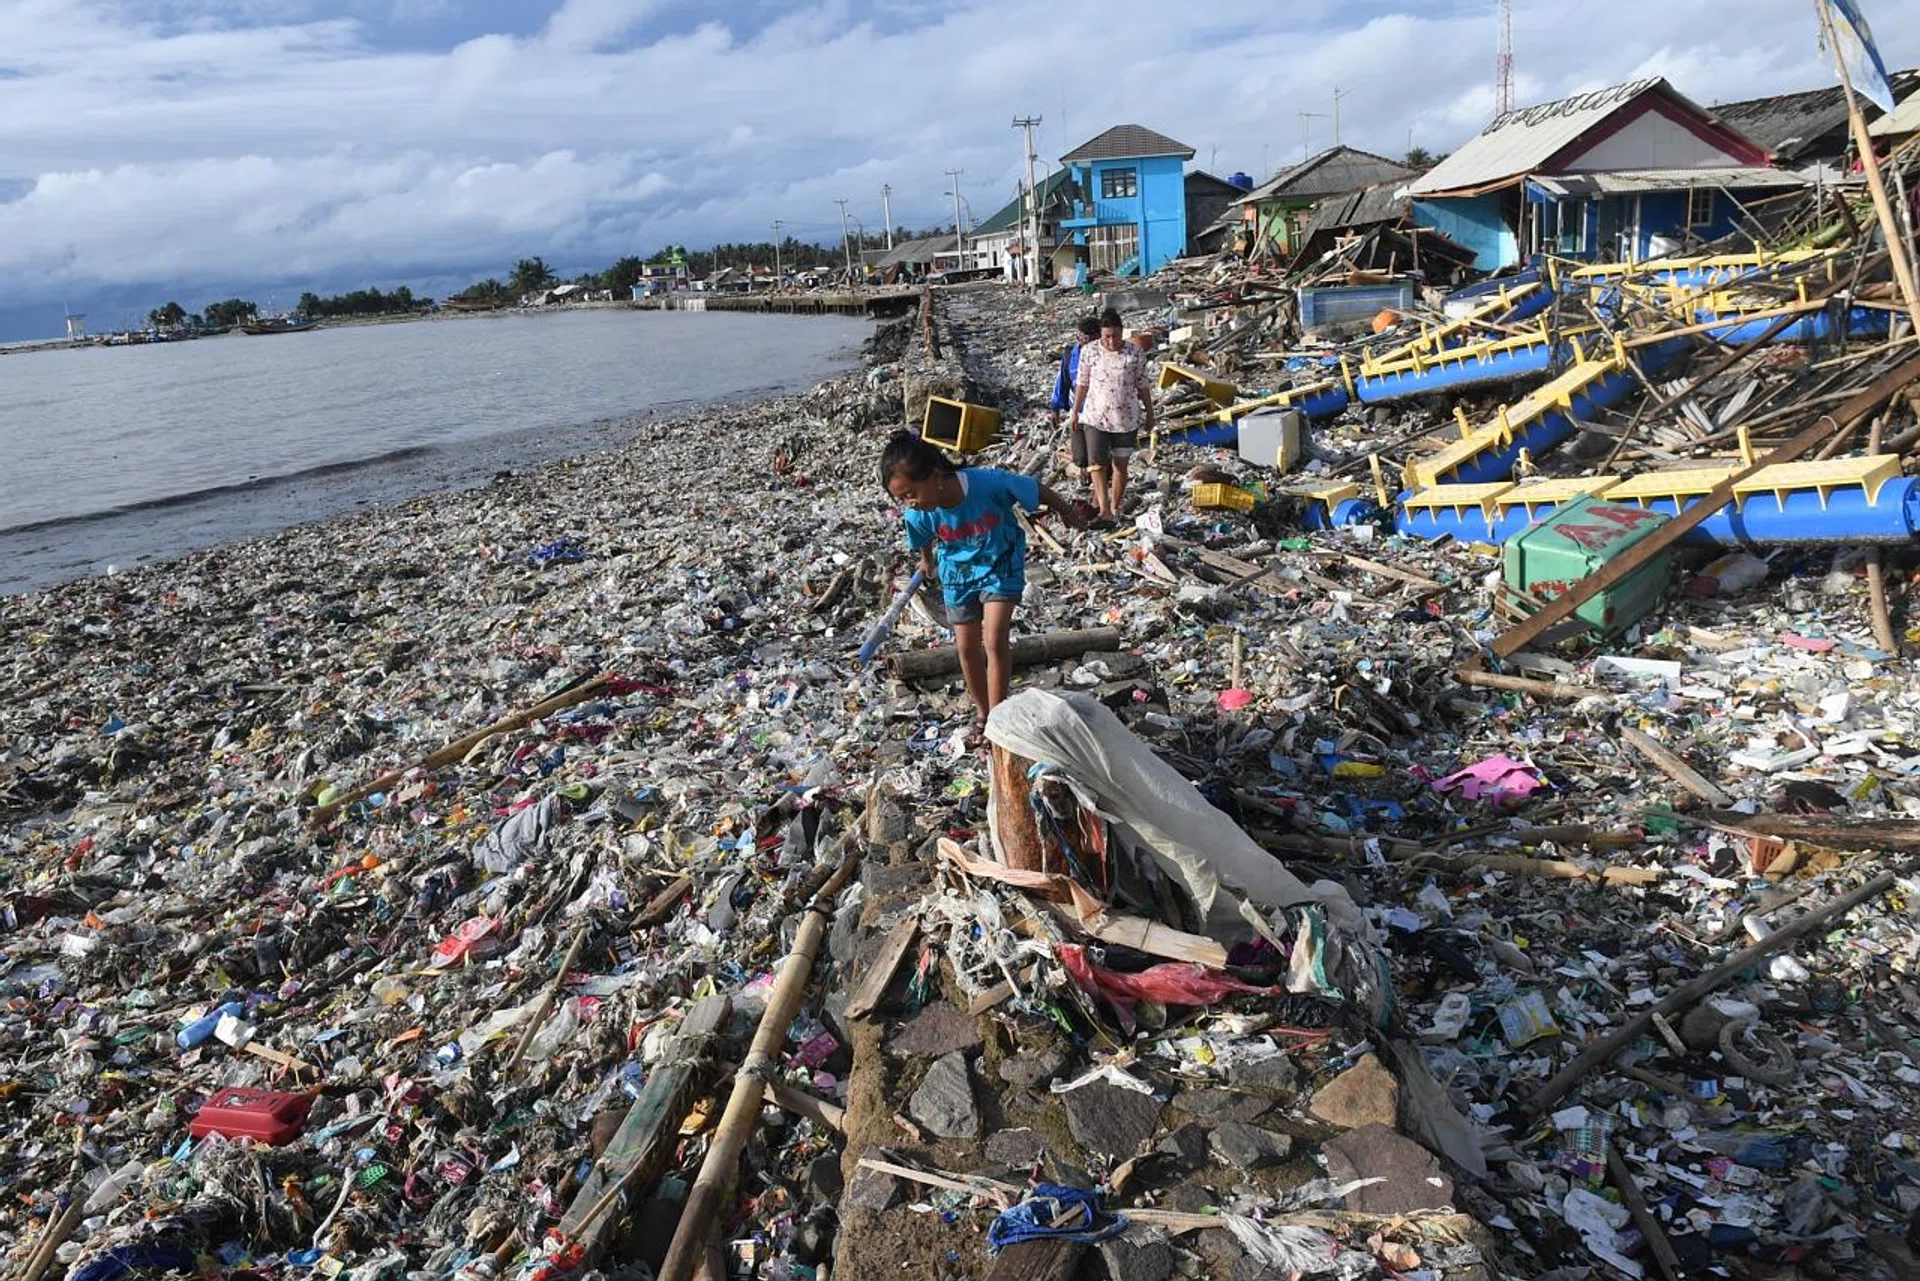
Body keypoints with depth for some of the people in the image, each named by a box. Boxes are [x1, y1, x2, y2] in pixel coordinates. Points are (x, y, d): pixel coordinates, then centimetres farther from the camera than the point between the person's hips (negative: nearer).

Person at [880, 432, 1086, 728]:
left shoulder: (990, 482, -37)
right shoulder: (918, 514, -26)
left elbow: (1037, 490, -18)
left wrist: (1067, 512, 0)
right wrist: (927, 562, 22)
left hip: (1001, 564, -3)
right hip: (958, 573, 3)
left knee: (995, 641, -14)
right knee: (967, 647, 9)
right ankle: (981, 711, 31)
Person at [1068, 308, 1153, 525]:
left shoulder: (1135, 354, -5)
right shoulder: (1090, 352, -4)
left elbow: (1142, 386, 4)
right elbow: (1082, 384, 6)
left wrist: (1150, 414, 10)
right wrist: (1075, 413, 9)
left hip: (1126, 419, 0)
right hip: (1096, 417, 0)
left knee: (1120, 465, 9)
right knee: (1097, 465, -12)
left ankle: (1115, 509, 23)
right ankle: (1104, 512, -16)